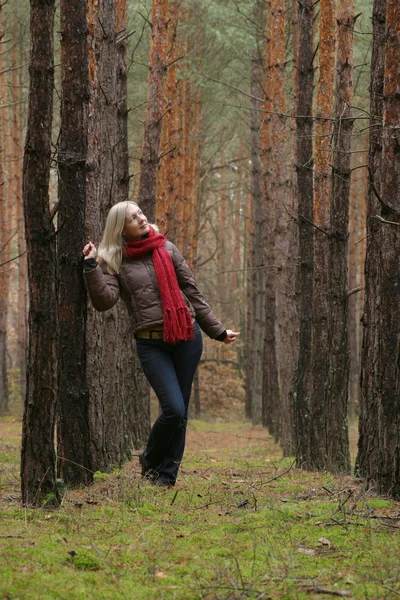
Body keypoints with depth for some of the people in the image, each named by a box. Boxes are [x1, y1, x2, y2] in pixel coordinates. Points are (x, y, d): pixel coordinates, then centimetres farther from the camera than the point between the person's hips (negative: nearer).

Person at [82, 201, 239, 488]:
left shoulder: (167, 249, 9)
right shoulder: (114, 261, 3)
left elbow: (192, 292, 13)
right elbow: (104, 300, -13)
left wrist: (218, 330, 13)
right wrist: (91, 266, -20)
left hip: (187, 337, 3)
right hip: (151, 343, -3)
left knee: (180, 412, 3)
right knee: (174, 409, -14)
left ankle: (167, 474, 17)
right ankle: (150, 460, 14)